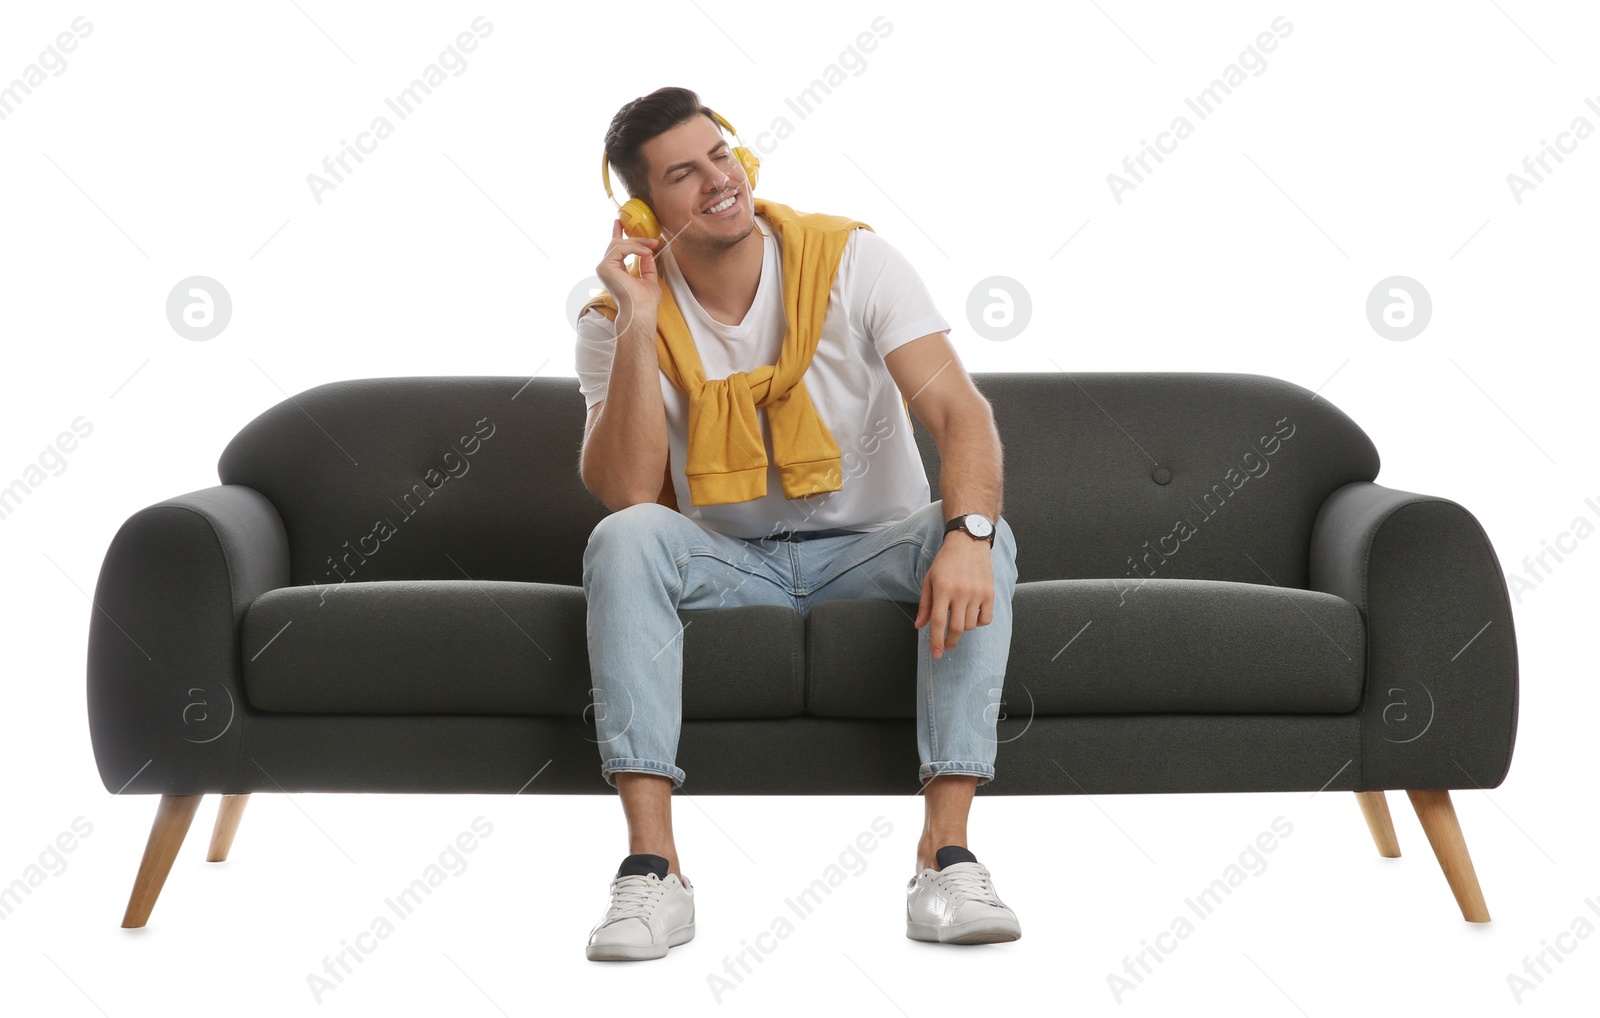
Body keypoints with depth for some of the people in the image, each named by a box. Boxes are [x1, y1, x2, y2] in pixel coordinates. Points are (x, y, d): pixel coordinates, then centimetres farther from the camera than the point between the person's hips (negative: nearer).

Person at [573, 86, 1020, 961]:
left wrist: (967, 532, -41)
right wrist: (637, 330, -25)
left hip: (869, 550, 0)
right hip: (727, 561, 0)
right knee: (623, 540, -30)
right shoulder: (619, 318, -6)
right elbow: (626, 493, -19)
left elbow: (960, 412, -21)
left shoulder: (852, 261, -10)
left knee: (983, 541, -31)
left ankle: (945, 855, -35)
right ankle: (652, 869, -37)